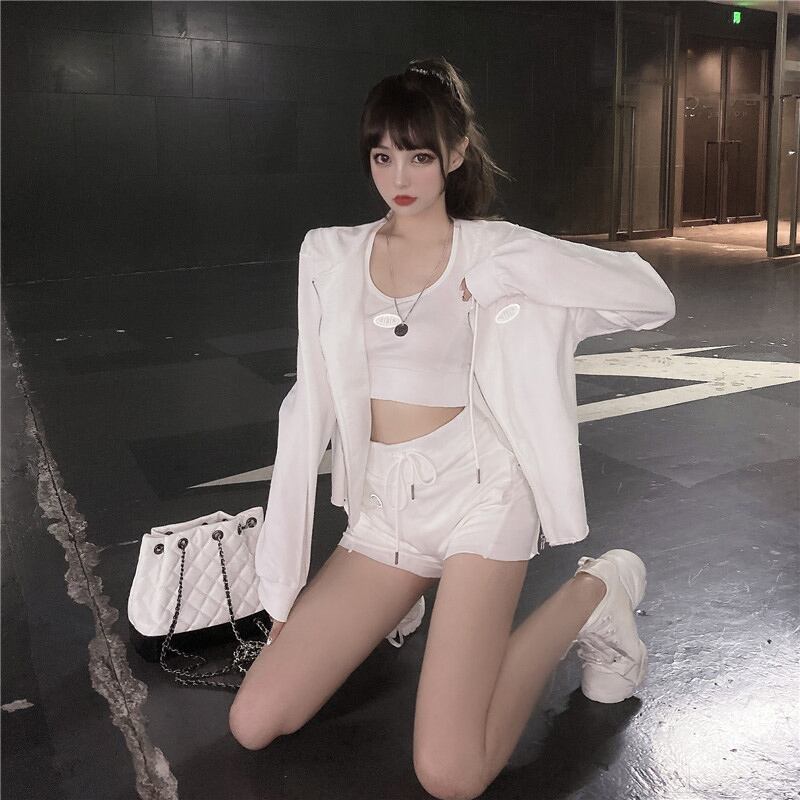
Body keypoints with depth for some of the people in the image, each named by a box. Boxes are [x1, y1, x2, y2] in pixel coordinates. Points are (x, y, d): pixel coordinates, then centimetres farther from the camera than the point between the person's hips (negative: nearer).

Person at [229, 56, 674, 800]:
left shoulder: (492, 248, -2)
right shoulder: (330, 255, 6)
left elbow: (652, 297, -6)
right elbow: (309, 406, 4)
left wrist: (508, 275, -12)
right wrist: (282, 570, 3)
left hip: (474, 487, -4)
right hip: (382, 502, 4)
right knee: (253, 724, 0)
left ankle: (592, 596, 8)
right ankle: (400, 602, 23)